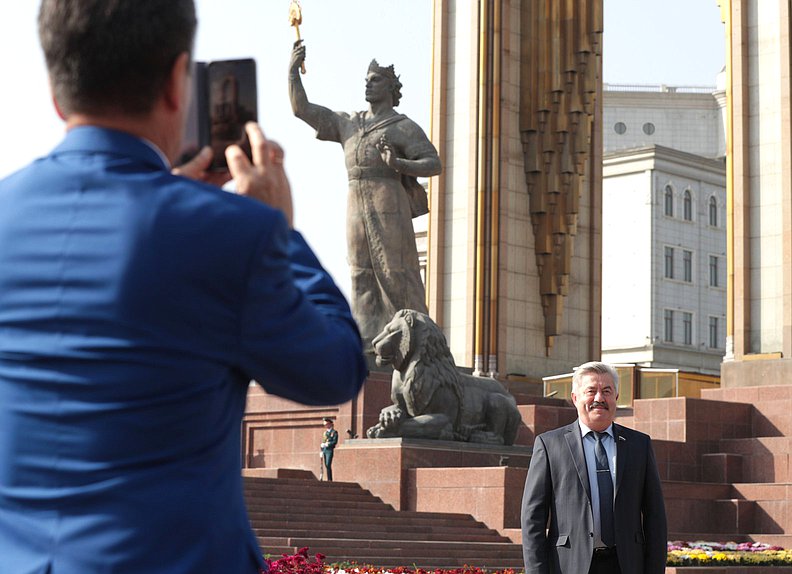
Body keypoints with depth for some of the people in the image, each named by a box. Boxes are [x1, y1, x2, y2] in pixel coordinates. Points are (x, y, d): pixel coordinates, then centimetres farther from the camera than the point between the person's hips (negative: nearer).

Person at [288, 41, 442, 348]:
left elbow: (434, 164, -5)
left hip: (390, 204, -5)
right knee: (363, 276, -1)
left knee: (396, 271, -9)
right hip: (357, 205, 5)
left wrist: (399, 165, -23)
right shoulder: (348, 123, 20)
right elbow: (302, 109, 20)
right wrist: (293, 70, 10)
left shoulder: (404, 127, 4)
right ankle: (369, 343, -3)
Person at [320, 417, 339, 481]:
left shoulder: (334, 432, -1)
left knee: (328, 465, -14)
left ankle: (330, 479, -13)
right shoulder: (325, 432, 19)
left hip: (330, 450, -7)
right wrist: (321, 451, 15)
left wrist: (327, 444, -17)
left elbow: (335, 442, -10)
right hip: (324, 450, 7)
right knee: (326, 466, 4)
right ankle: (328, 480, 7)